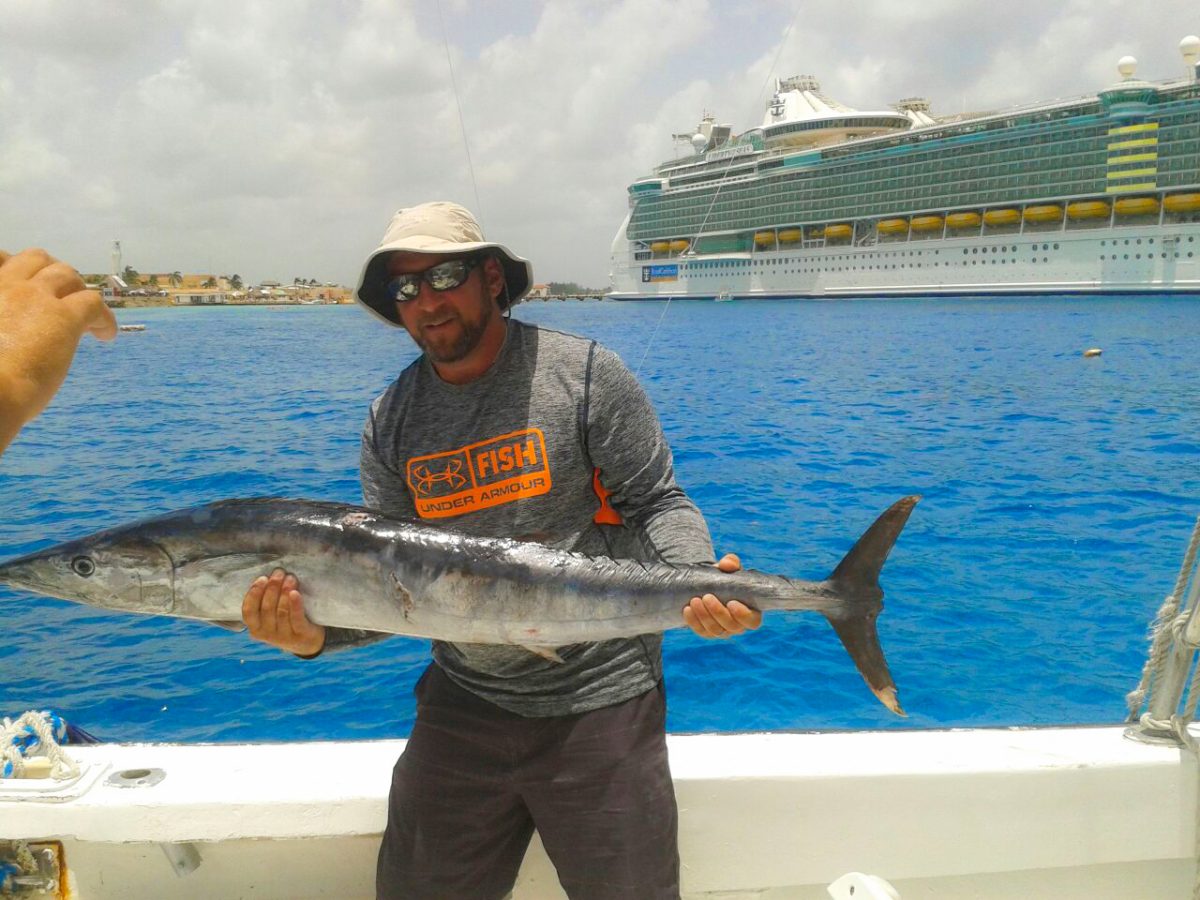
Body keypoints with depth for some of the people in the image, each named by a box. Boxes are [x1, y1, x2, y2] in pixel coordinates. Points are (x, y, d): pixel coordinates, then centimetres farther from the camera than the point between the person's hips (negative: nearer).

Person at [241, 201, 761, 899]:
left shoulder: (585, 373, -8)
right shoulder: (392, 418, 4)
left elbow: (657, 505, -6)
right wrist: (319, 631, -17)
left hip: (601, 696, -4)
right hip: (463, 702, 4)